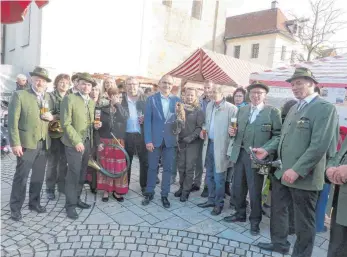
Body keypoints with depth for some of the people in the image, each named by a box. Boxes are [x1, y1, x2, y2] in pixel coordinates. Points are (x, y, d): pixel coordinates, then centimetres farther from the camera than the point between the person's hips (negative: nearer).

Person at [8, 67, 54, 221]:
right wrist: (15, 143, -15)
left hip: (44, 144, 5)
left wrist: (52, 117, -5)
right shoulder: (20, 95, -5)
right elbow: (13, 121, -9)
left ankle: (34, 202, 29)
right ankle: (15, 208, 17)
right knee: (21, 176, 2)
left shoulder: (48, 97, 11)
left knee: (39, 176, 13)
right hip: (27, 143, -5)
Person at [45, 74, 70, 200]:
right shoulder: (50, 96, -2)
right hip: (54, 133, -4)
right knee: (53, 162, 1)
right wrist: (58, 118, -21)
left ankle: (62, 185, 24)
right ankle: (50, 188, 13)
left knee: (64, 161, 11)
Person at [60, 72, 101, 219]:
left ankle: (77, 199, 27)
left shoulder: (92, 102, 13)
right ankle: (70, 204, 10)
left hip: (88, 142, 6)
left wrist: (95, 125, -1)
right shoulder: (69, 99, -8)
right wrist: (76, 141, -17)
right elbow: (66, 123, -13)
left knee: (82, 173, 12)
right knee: (74, 173, -4)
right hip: (74, 143, -6)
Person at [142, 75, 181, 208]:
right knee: (152, 167, 10)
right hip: (155, 139, -1)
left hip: (170, 140, 1)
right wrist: (148, 140, -11)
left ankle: (164, 195, 21)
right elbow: (147, 120, -5)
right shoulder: (151, 99, 0)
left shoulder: (177, 100, 5)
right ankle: (149, 193, 26)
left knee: (168, 168, 8)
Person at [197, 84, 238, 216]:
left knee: (219, 178, 3)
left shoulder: (231, 108, -12)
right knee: (209, 175, 17)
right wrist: (203, 131, 3)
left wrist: (230, 149, -22)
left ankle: (219, 204, 21)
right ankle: (211, 200, 34)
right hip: (209, 144, 7)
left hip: (220, 146, -7)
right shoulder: (209, 105, 11)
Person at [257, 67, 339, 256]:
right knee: (277, 209, 21)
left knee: (304, 221, 10)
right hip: (282, 172, 8)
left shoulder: (325, 108, -12)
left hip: (303, 176, -8)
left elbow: (319, 145, -21)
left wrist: (297, 170, -23)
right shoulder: (294, 108, 15)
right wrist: (267, 150, 3)